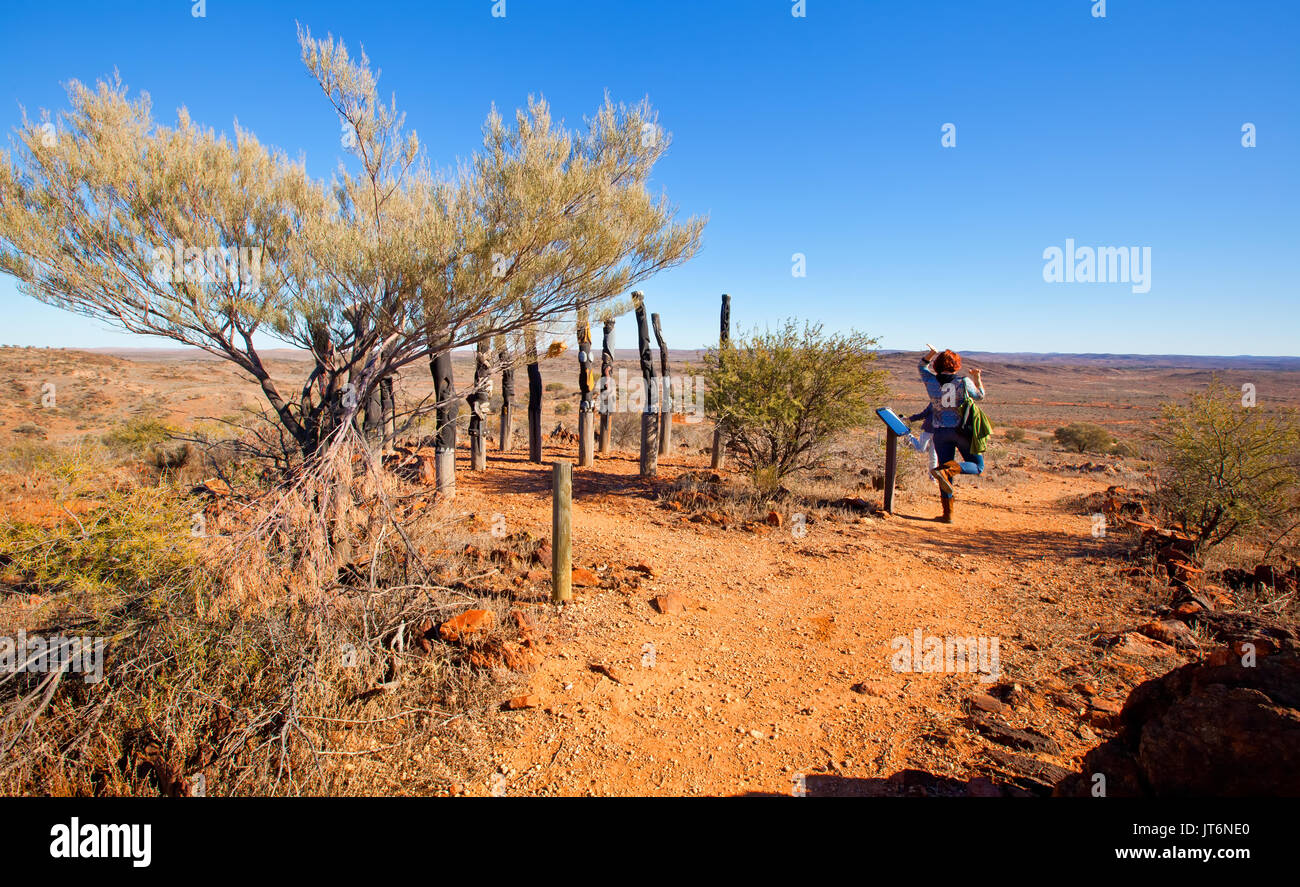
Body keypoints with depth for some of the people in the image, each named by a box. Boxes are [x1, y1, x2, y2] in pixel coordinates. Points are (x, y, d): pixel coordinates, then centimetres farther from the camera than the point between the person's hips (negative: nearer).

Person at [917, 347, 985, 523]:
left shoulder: (931, 381, 0)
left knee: (946, 472, 9)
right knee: (977, 467, 9)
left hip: (940, 432, 3)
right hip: (962, 430, -3)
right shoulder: (964, 382, -5)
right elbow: (979, 396, 14)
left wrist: (931, 353, 10)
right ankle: (946, 469, -20)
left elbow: (921, 366, 22)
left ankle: (948, 513, 7)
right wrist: (977, 378, 26)